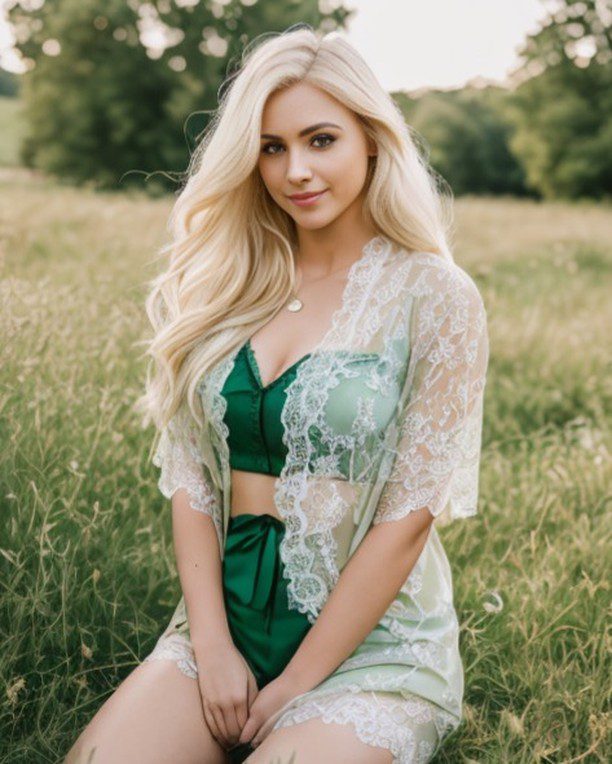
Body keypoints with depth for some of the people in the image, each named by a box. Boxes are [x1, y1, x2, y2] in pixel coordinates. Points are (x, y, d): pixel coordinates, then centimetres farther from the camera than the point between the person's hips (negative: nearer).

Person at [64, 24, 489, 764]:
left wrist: (297, 686, -10)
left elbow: (409, 514, -11)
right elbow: (188, 471, 4)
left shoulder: (433, 296, -8)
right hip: (227, 616, 3)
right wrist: (212, 645, -6)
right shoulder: (230, 285, 5)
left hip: (372, 645, -3)